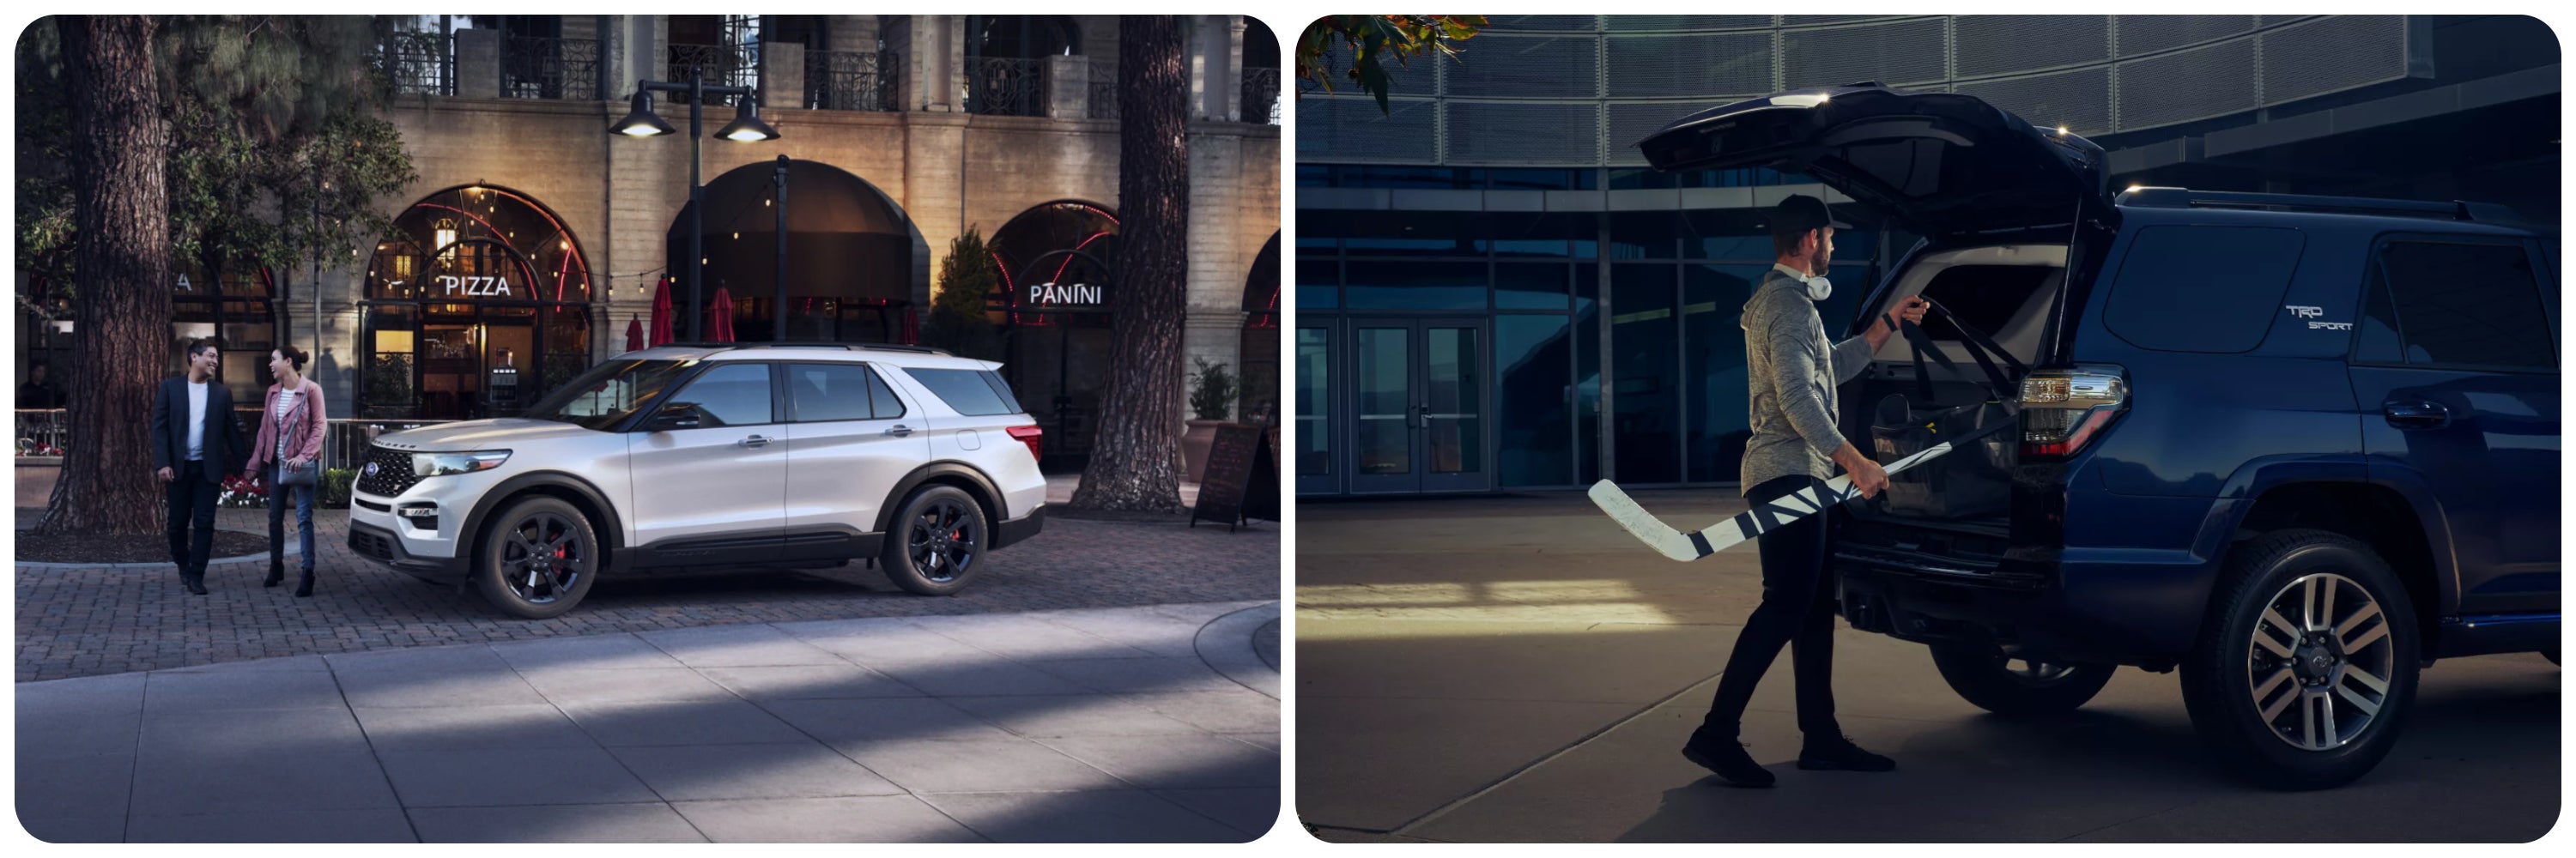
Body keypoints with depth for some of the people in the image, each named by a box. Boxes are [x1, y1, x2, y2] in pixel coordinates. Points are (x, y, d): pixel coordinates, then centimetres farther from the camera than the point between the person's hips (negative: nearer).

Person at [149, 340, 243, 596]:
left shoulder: (222, 394, 6)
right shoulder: (170, 387, 2)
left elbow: (231, 431, 7)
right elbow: (159, 427, -2)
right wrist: (162, 463, -12)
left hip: (208, 468, 1)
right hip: (179, 467, 0)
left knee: (204, 523, -2)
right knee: (178, 521, 8)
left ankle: (196, 577, 3)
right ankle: (183, 565, 30)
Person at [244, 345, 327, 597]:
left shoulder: (311, 390, -8)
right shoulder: (273, 392, 9)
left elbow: (319, 426, -9)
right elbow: (264, 428, 12)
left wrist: (304, 455, -19)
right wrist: (255, 462, 9)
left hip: (301, 462, -6)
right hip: (276, 461, 6)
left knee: (304, 517, -7)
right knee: (275, 517, 12)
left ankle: (308, 574, -5)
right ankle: (276, 567, 25)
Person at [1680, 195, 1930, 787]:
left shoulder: (1779, 299, 23)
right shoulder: (1790, 303, -12)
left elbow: (1832, 367, 33)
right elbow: (1797, 395, -23)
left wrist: (1889, 323, 30)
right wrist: (1852, 460, -27)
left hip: (1801, 477, 11)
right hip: (1789, 473, -11)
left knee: (1816, 608, 11)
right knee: (1785, 605, -15)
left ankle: (1821, 738, 14)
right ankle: (1717, 734, -16)